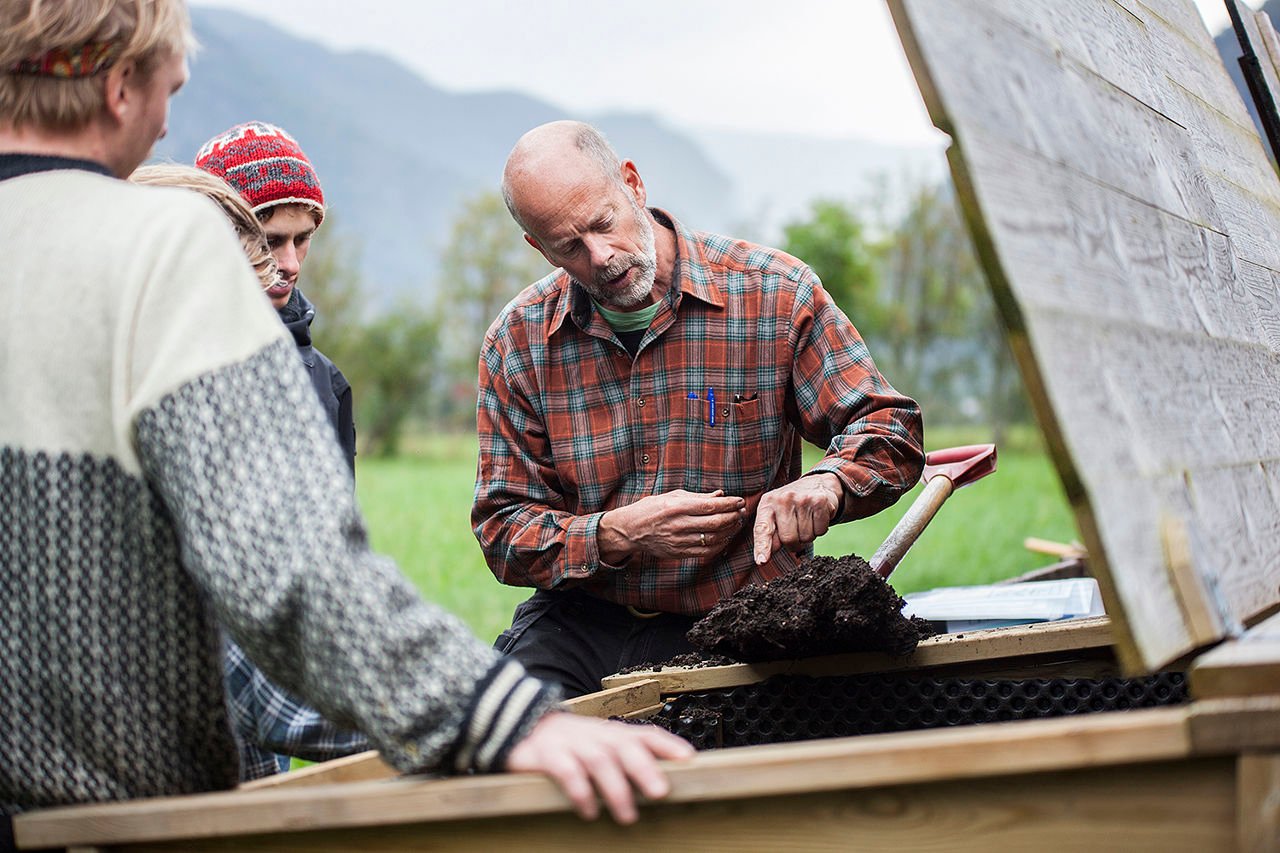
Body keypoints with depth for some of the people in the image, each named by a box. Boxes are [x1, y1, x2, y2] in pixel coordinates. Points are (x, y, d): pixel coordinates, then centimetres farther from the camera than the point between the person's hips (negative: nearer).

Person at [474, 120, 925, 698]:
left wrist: (825, 485, -25)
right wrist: (620, 534, -17)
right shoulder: (517, 343, 2)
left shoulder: (776, 294, -4)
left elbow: (888, 429, -1)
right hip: (583, 623, 1)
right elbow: (503, 528, 2)